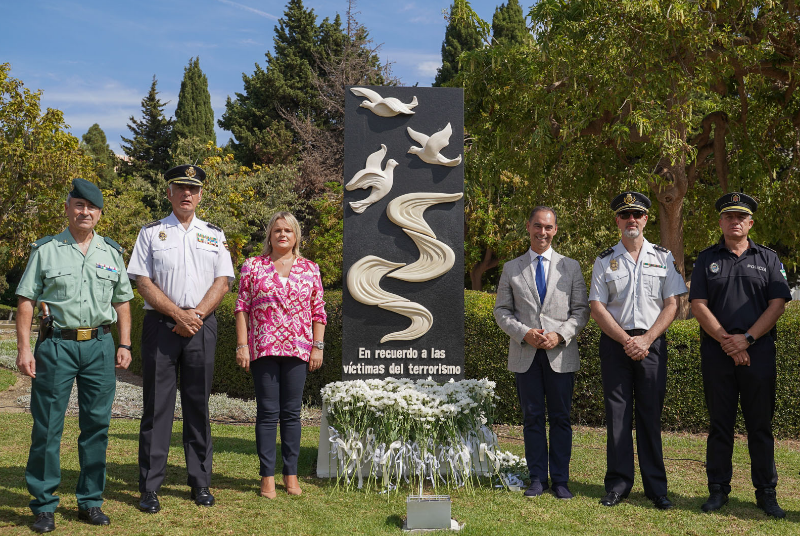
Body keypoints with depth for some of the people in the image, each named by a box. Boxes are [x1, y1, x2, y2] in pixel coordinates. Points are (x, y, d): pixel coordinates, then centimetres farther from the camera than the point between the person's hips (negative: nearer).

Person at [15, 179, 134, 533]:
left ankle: (91, 501, 17)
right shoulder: (45, 250, 5)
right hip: (56, 344, -2)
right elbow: (26, 301, 2)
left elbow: (122, 302, 15)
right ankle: (43, 506, 10)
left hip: (100, 345, 3)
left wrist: (124, 345, 8)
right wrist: (24, 349, -6)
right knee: (47, 427, -1)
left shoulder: (112, 253, 12)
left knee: (97, 425, 6)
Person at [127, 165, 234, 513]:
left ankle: (200, 483, 14)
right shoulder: (151, 233, 7)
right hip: (160, 324, -2)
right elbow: (143, 282, -1)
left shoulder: (214, 235, 13)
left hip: (202, 325, 2)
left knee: (198, 405, 6)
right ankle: (149, 488, 5)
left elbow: (223, 281, 6)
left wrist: (196, 314, -10)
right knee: (156, 405, -1)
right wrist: (179, 315, -11)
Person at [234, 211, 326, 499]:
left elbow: (318, 312, 9)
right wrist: (241, 345, -4)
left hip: (298, 350, 1)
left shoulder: (310, 269, 10)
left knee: (291, 412, 6)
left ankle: (291, 474, 15)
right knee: (267, 412, 0)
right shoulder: (253, 266, 6)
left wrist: (317, 346, 2)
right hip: (263, 348, -1)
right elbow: (242, 307, 3)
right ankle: (267, 476, 7)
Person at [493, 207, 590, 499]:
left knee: (560, 418, 4)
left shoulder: (571, 267, 9)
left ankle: (560, 480, 13)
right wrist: (524, 333, -10)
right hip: (525, 354, 1)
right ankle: (537, 478, 15)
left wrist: (560, 335, -11)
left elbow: (581, 309, 5)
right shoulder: (511, 268, 9)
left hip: (561, 354, 0)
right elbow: (502, 310, 7)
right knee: (532, 417, 6)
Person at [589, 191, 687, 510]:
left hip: (652, 343, 0)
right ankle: (619, 484, 9)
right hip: (615, 343, 0)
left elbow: (672, 304, 3)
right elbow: (597, 308, 2)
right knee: (617, 414, 2)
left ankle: (656, 487, 8)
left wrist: (646, 339, -9)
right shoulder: (604, 261, 8)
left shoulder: (663, 257, 9)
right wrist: (626, 340, -9)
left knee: (651, 414, 1)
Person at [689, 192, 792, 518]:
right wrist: (727, 341, -9)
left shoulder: (768, 259, 9)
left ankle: (766, 493, 12)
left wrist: (746, 338, -11)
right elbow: (698, 305, 0)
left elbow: (777, 304, 0)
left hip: (759, 352, 0)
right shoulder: (706, 259, 9)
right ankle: (718, 490, 12)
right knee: (720, 424, 5)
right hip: (717, 353, 0)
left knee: (760, 424, 4)